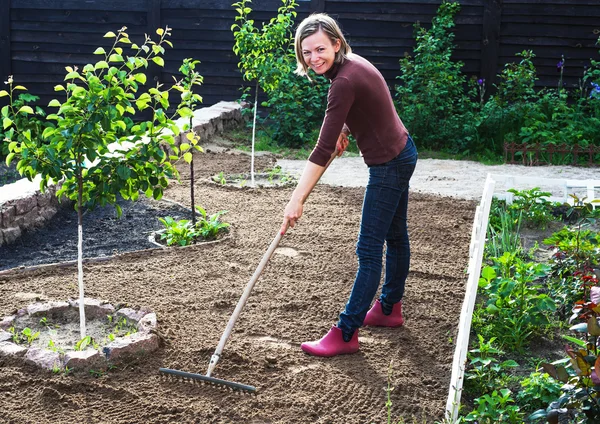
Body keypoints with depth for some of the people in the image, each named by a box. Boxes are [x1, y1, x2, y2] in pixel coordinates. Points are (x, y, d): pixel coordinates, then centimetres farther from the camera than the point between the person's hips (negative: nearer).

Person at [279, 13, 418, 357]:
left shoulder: (345, 82, -27)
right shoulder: (352, 62, 1)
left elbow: (324, 150, -28)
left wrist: (298, 200, -27)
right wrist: (344, 130, 8)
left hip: (389, 165, -10)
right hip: (400, 152, 10)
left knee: (369, 249, -7)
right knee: (395, 235, 21)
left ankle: (346, 334, -2)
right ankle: (389, 309, 37)